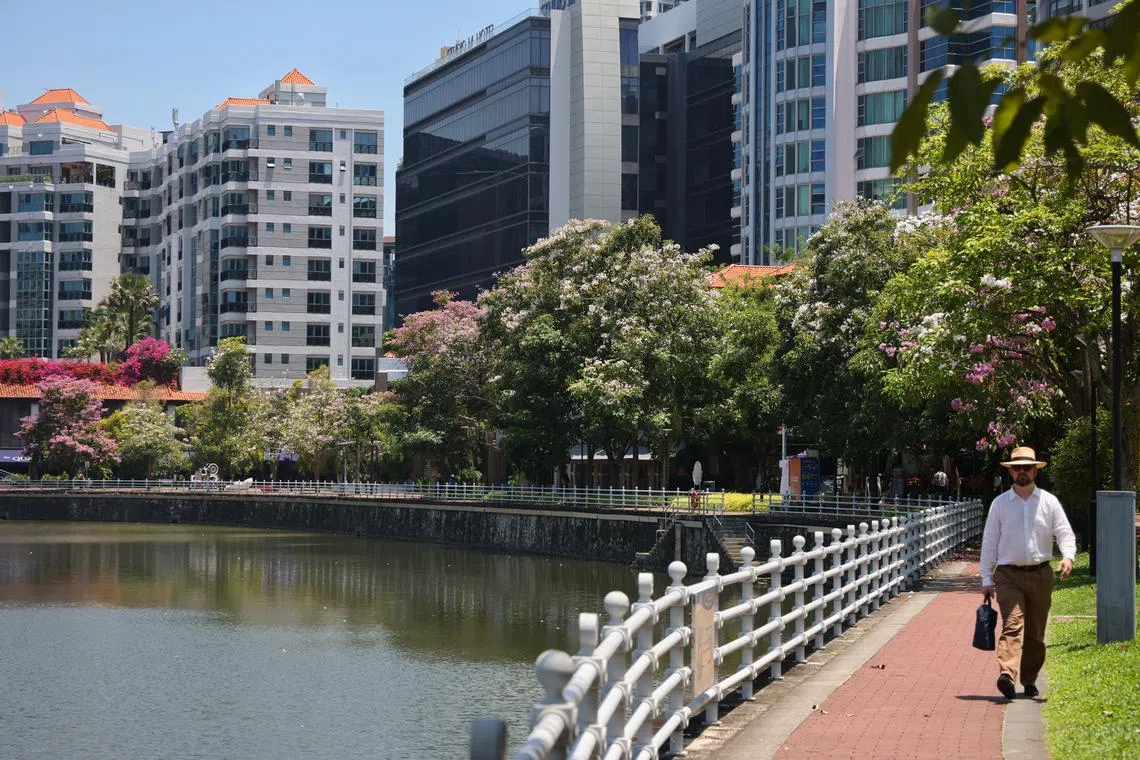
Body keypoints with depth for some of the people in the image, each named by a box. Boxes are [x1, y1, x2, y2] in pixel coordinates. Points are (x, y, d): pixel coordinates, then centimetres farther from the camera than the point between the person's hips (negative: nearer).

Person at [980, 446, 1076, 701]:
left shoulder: (1049, 502, 7)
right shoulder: (1000, 503, 6)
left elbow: (1064, 532, 3)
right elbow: (989, 542, 8)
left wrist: (1068, 556, -19)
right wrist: (986, 579, 3)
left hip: (1041, 575, 2)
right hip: (1008, 575, -2)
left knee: (1036, 632, 8)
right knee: (1012, 625, -19)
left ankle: (1029, 680, 21)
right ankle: (1007, 675, -33)